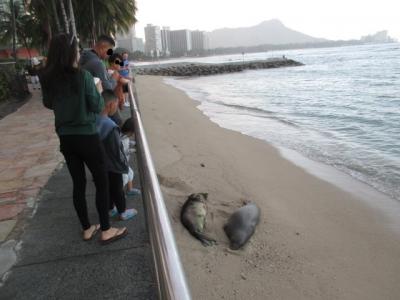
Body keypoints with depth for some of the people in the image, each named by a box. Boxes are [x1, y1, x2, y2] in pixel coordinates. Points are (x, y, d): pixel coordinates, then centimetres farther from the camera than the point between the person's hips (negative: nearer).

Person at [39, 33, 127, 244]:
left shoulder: (47, 79, 0)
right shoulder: (83, 76, -17)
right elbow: (97, 106, -11)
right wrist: (97, 90, 6)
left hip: (65, 138, 6)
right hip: (86, 136, -6)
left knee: (78, 183, 15)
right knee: (101, 182, 7)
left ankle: (87, 229, 27)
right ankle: (106, 231, 15)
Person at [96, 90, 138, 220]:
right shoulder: (111, 127, -31)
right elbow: (117, 150, -23)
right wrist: (125, 164, -8)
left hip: (100, 164, 7)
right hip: (113, 166, -7)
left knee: (107, 188, 22)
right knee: (117, 189, 11)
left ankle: (111, 209, 39)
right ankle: (123, 212, 28)